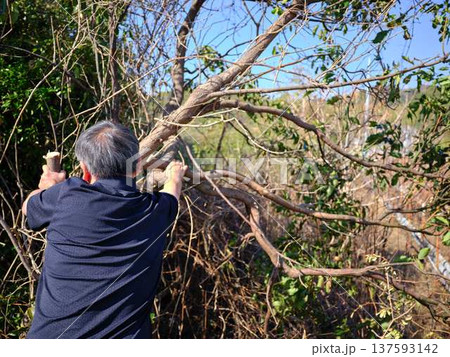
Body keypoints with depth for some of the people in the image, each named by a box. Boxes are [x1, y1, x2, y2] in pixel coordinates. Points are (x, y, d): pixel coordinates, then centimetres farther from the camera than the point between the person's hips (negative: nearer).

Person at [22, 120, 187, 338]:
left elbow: (28, 206, 13)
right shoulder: (157, 210, -5)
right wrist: (175, 175, 43)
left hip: (51, 334, 0)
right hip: (125, 335, 1)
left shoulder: (65, 196, -11)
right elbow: (171, 194, 21)